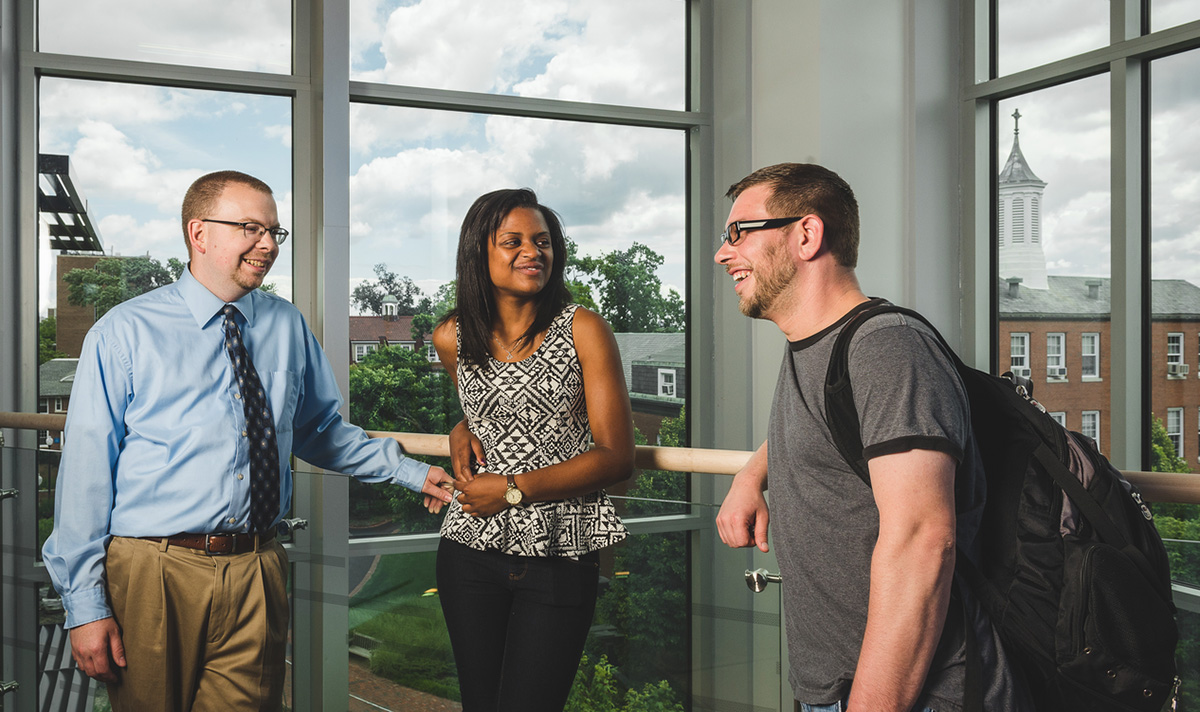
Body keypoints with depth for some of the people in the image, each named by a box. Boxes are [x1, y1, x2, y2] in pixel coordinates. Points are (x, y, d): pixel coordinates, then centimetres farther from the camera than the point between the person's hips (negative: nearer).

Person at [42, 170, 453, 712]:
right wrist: (85, 605, -8)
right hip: (151, 575, -3)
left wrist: (409, 472, 9)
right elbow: (86, 469, -5)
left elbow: (320, 430, 19)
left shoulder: (288, 327, 9)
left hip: (257, 571, 3)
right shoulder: (123, 333, -3)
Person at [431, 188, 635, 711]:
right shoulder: (452, 338, 5)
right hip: (470, 549, 4)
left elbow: (617, 457, -9)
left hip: (561, 556, -3)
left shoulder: (583, 330, -6)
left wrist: (514, 489, -13)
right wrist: (463, 430, 3)